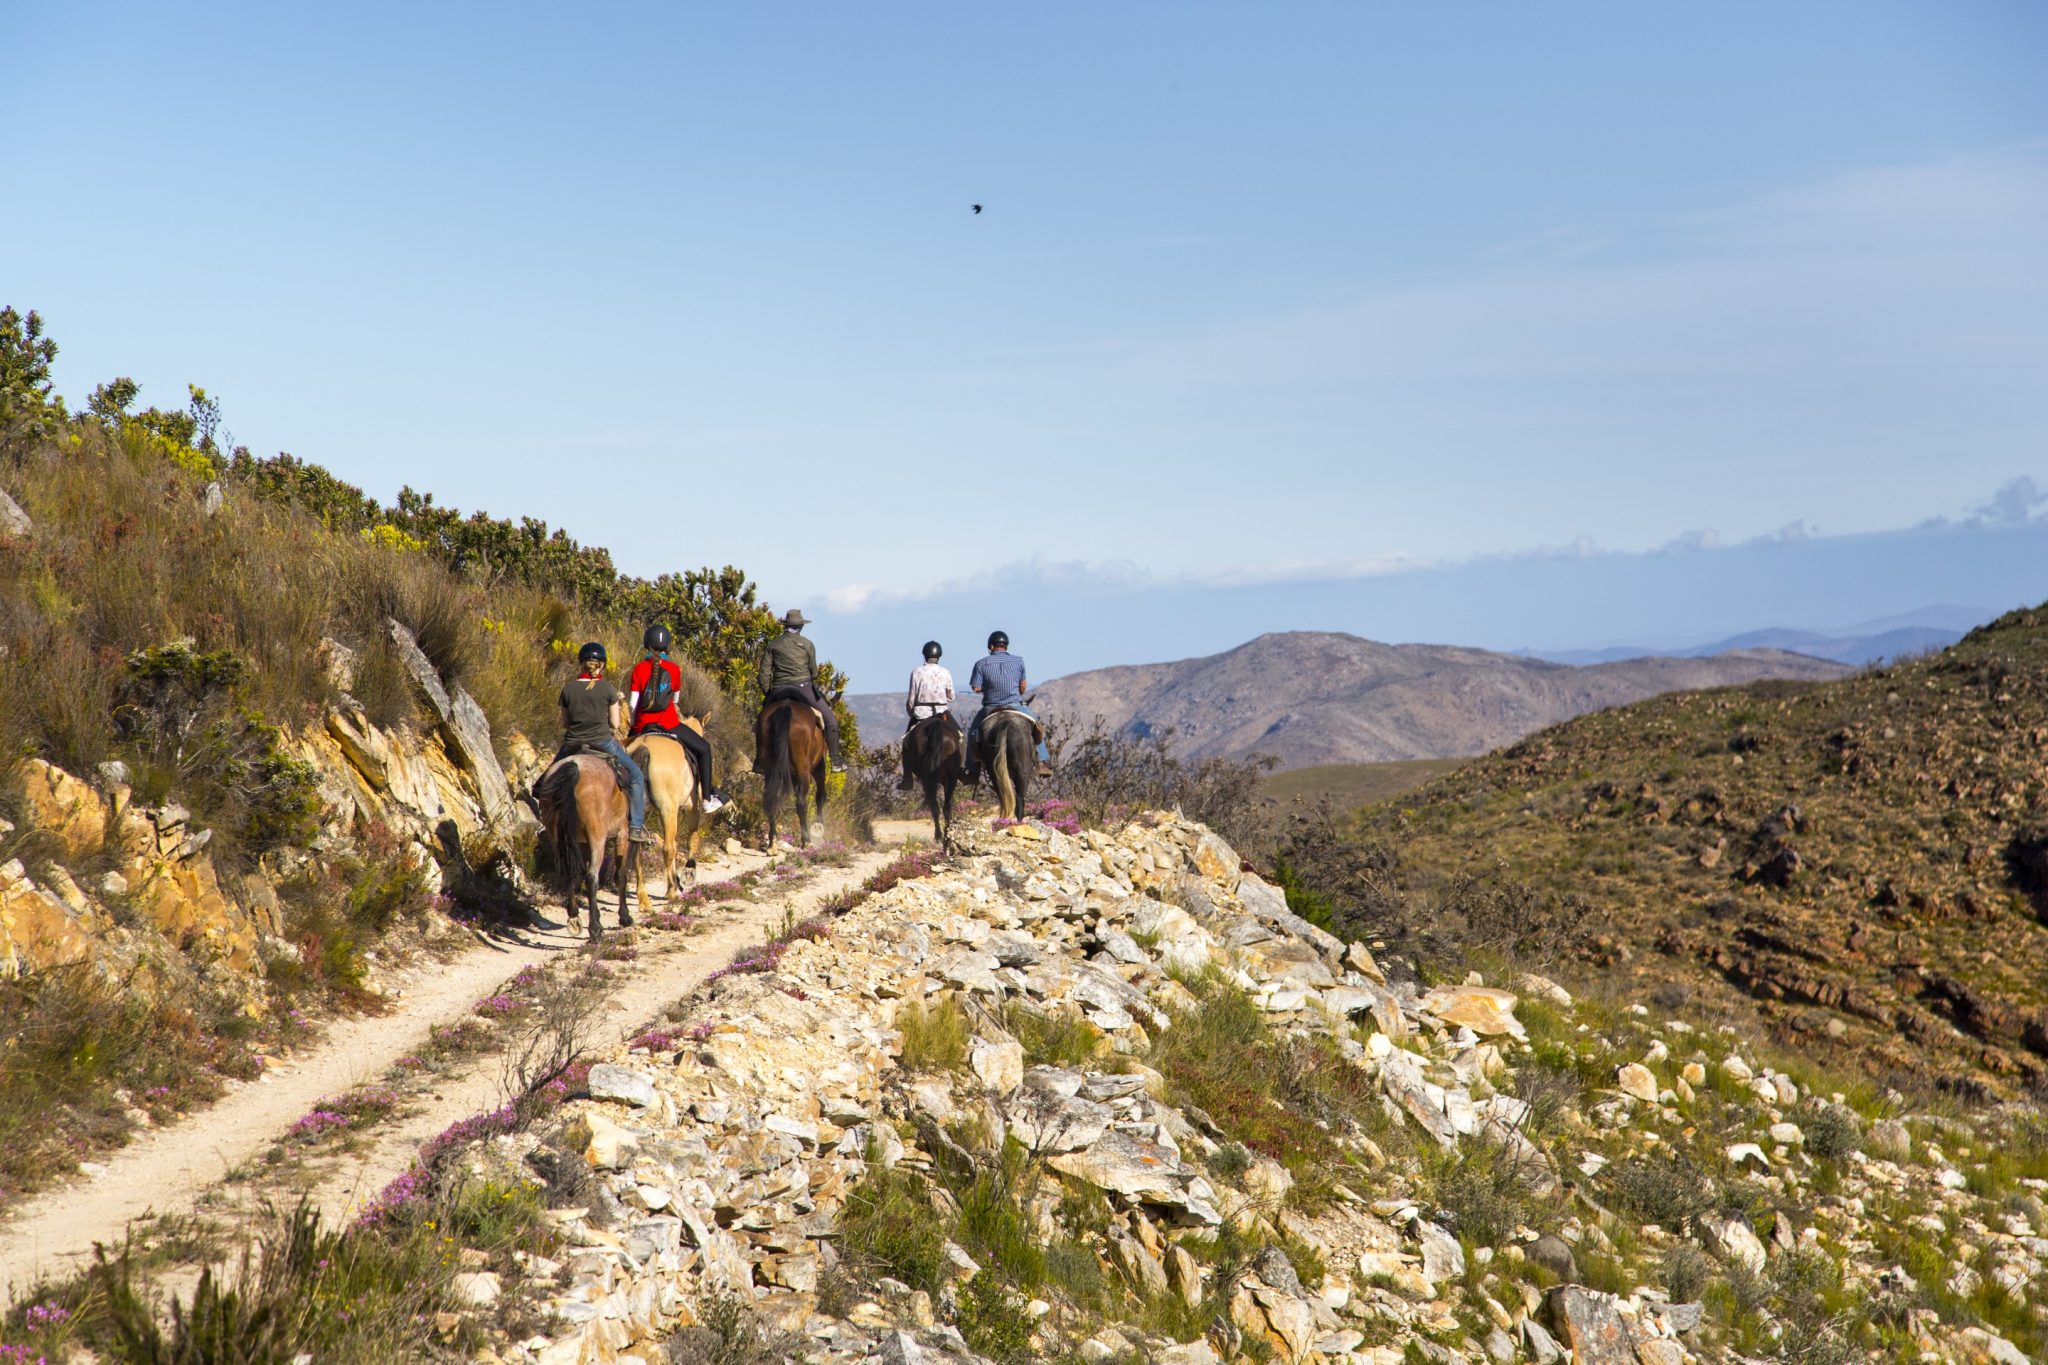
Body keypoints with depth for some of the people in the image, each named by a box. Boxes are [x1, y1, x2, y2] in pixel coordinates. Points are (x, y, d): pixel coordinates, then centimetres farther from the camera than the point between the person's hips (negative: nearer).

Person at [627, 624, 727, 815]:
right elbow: (675, 699, 9)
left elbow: (632, 703, -4)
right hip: (669, 724, -1)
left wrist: (636, 722, 12)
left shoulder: (639, 668, -2)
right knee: (703, 748, 16)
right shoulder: (674, 669, -2)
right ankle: (707, 798, 13)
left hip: (642, 726, 2)